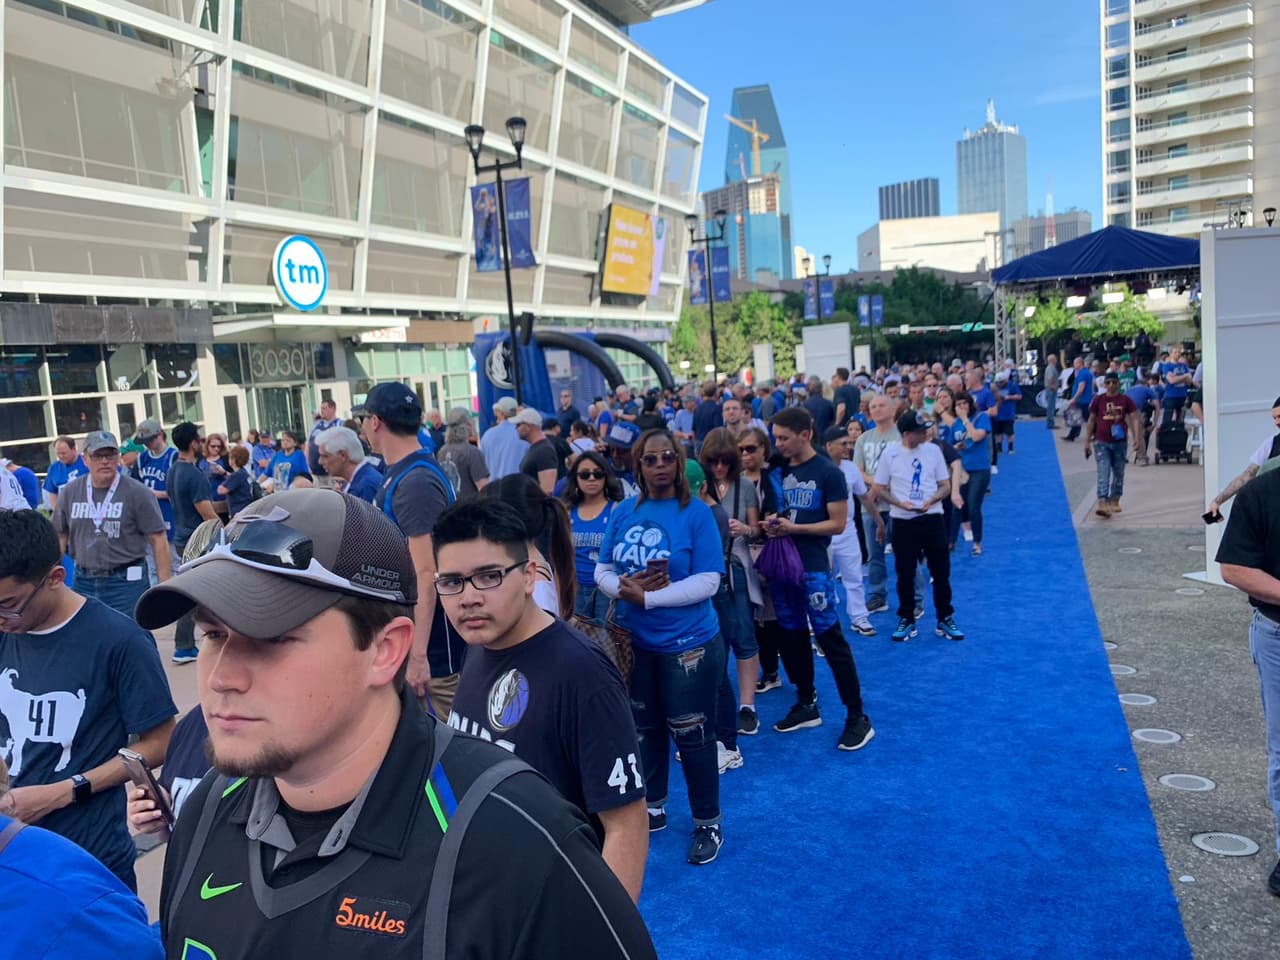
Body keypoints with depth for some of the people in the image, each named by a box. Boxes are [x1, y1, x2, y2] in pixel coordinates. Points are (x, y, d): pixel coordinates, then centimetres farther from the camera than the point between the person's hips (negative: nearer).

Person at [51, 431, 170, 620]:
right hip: (83, 581, 4)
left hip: (126, 582, -4)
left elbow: (158, 539, -8)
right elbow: (60, 536, 15)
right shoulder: (70, 492, 5)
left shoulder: (137, 493, -8)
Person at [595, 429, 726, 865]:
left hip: (687, 644, -5)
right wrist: (623, 586, -18)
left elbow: (707, 582, -18)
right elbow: (603, 570, 4)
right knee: (645, 729, 20)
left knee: (691, 736, 6)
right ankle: (652, 807, 39)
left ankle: (708, 823, 25)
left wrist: (647, 597, -23)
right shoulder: (623, 511, 2)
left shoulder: (696, 513, -12)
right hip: (634, 642, 5)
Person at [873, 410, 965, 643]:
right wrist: (900, 503, -16)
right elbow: (879, 490, 1)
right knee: (905, 574, 6)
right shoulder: (890, 454, -4)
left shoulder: (933, 450, 1)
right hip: (902, 522, -1)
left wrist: (931, 500, -15)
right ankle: (907, 620, 21)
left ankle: (945, 619, 21)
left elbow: (946, 486, 5)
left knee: (941, 572, 6)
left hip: (932, 519, 1)